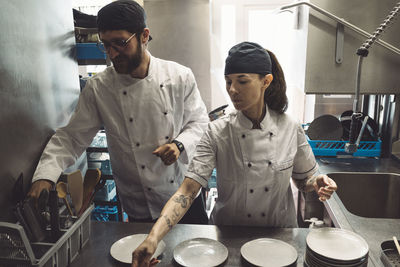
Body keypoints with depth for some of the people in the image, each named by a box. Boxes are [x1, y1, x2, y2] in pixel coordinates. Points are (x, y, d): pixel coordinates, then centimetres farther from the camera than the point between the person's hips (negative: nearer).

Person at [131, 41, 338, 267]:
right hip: (229, 237, -1)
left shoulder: (290, 129, -12)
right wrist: (153, 238, -35)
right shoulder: (217, 133, -18)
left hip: (280, 234, 2)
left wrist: (317, 183, -20)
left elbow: (304, 179, 3)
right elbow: (188, 190, -24)